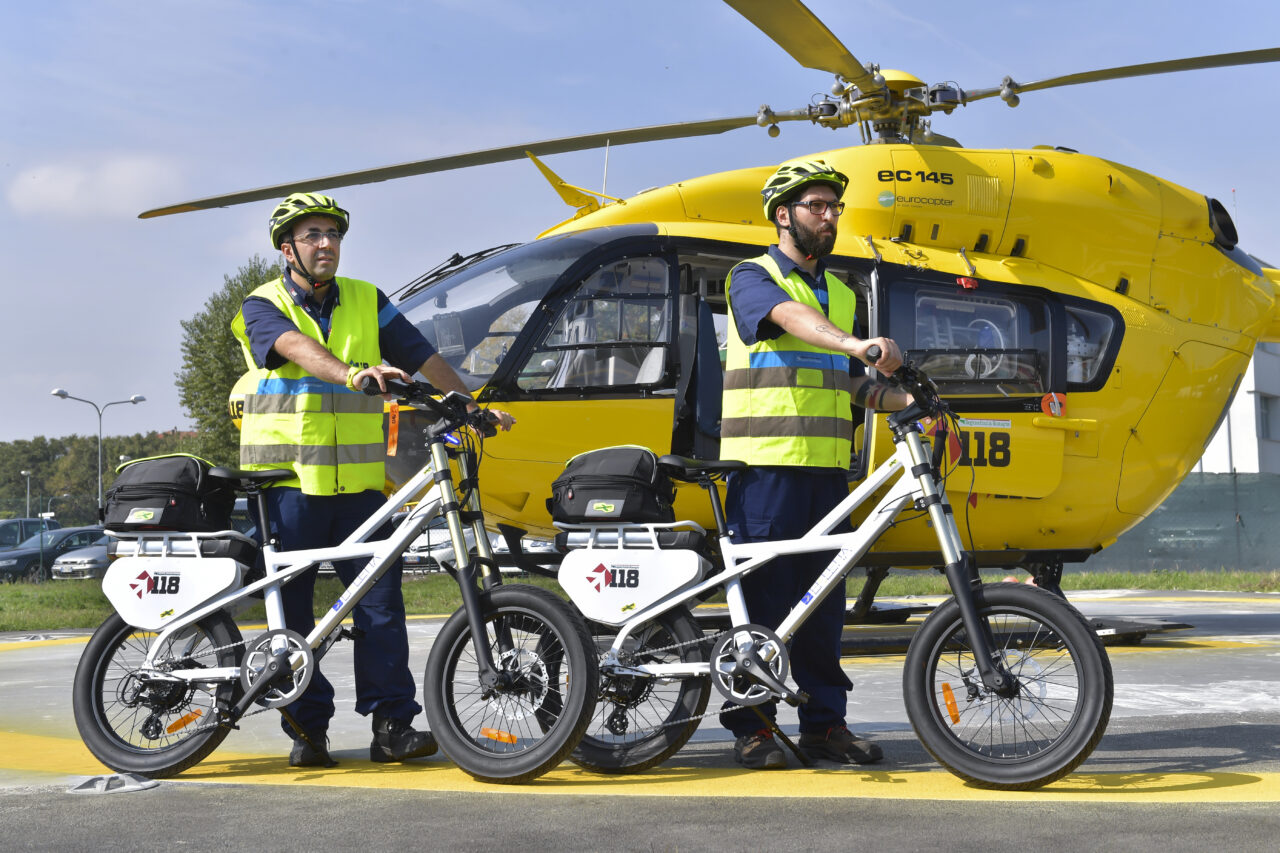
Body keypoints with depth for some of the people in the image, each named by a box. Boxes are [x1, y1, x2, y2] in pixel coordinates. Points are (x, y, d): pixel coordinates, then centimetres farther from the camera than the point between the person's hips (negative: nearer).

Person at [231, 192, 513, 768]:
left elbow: (424, 357, 12)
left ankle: (392, 724, 0)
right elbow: (297, 347, -21)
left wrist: (472, 407, 6)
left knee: (380, 598, -4)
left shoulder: (367, 303, 12)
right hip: (287, 481, -2)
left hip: (357, 482, 2)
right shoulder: (263, 307, 0)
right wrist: (351, 374, -40)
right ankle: (307, 729, 12)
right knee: (292, 610, 2)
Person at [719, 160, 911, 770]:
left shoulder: (841, 294, 20)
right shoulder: (753, 277, 0)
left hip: (827, 466, 6)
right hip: (766, 464, -6)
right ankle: (751, 726, 3)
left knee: (822, 599, 7)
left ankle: (824, 723, 14)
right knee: (762, 594, -4)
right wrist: (858, 344, -41)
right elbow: (791, 318, -23)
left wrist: (911, 400, 4)